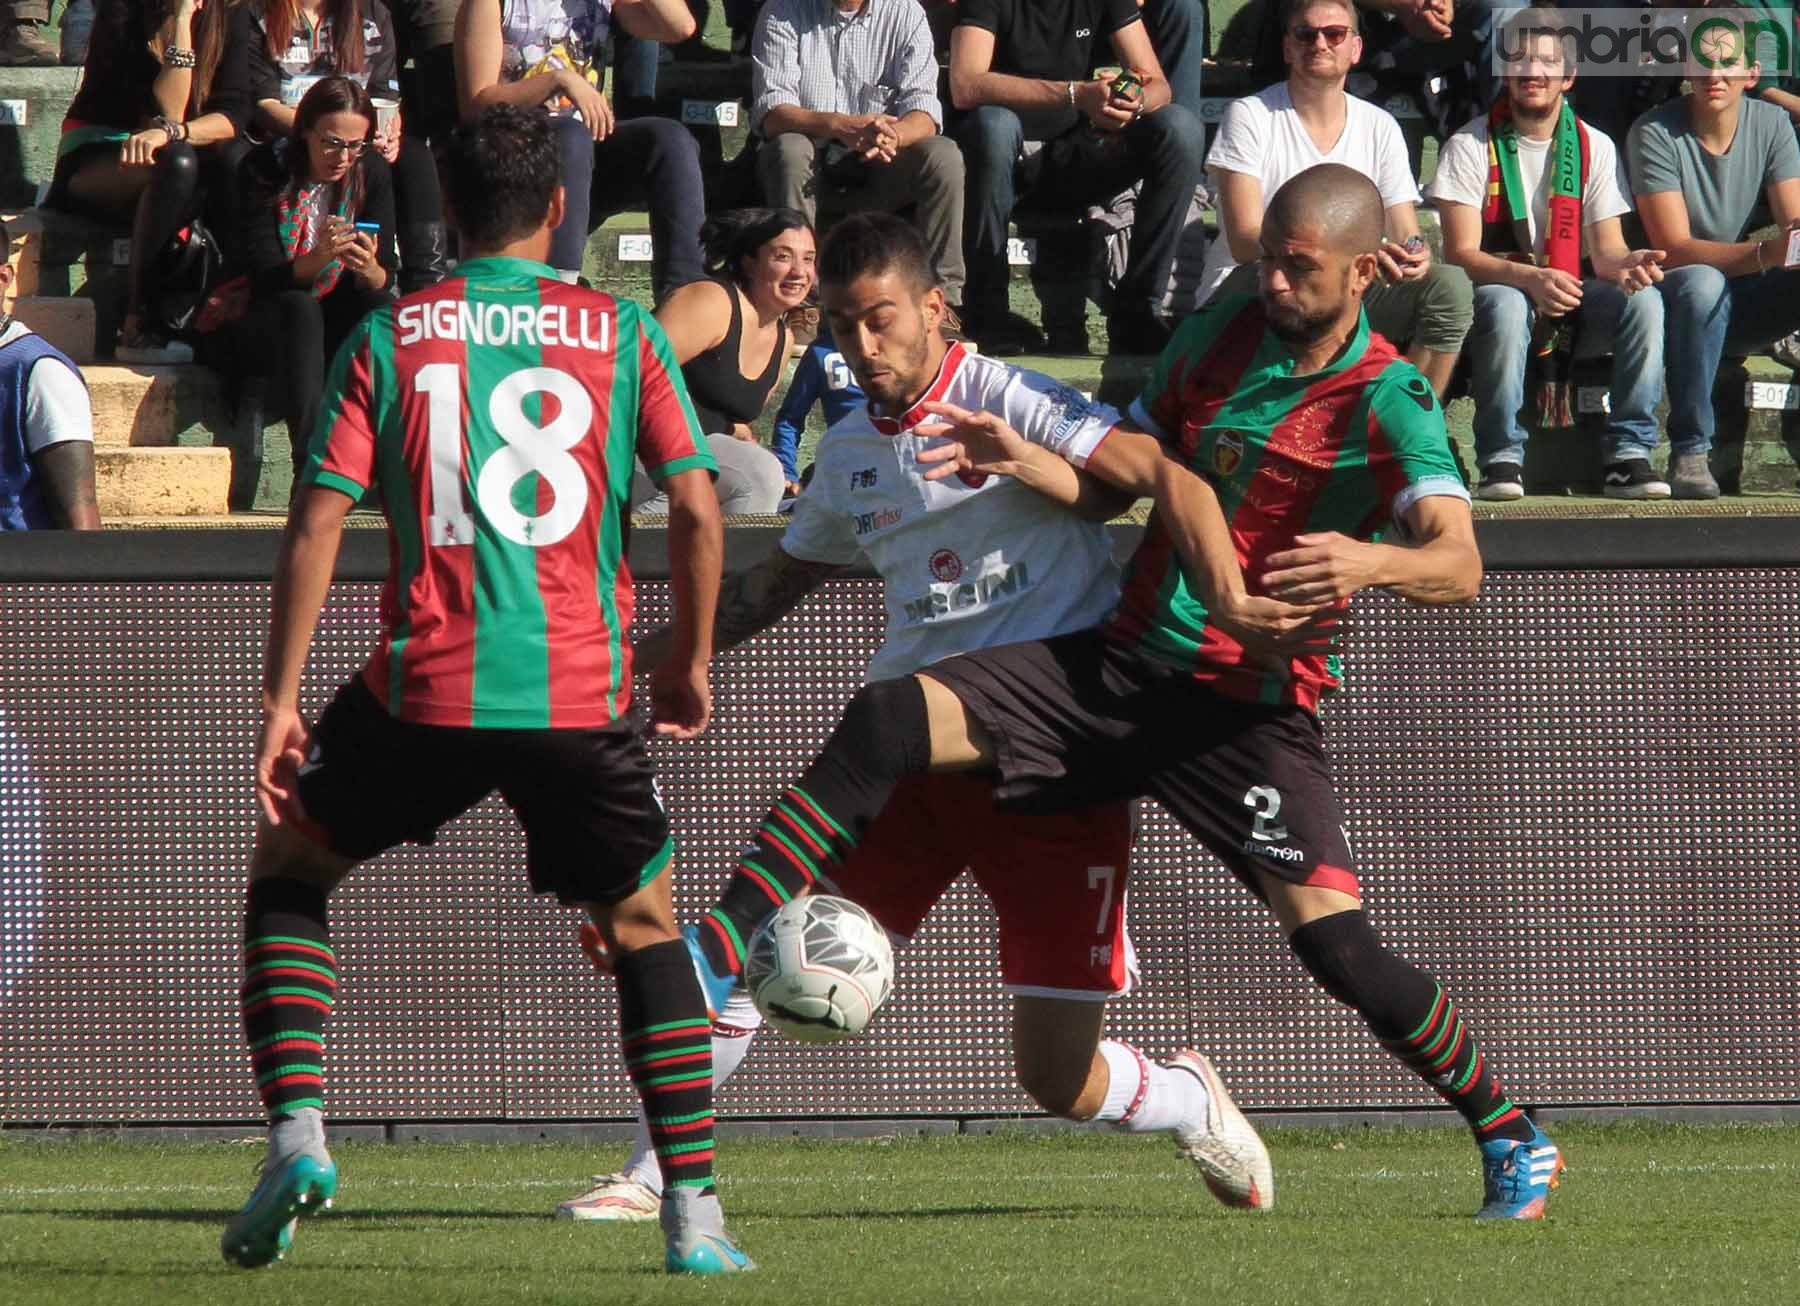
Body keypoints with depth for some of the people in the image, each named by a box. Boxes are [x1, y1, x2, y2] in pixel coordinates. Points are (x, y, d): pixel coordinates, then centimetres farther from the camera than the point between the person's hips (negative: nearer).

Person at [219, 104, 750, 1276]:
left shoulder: (389, 336, 4)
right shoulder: (622, 334, 4)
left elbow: (316, 527, -1)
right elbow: (698, 513, 1)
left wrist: (281, 702, 2)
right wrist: (691, 663, 16)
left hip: (428, 688, 0)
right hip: (581, 695, 0)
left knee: (290, 861, 22)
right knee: (645, 925, 16)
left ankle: (297, 1130, 5)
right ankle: (695, 1212, 7)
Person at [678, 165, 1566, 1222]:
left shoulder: (1388, 402, -10)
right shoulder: (1224, 332, 8)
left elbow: (1459, 566, -22)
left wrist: (1372, 561, -43)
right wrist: (1032, 456, 6)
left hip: (1247, 707, -5)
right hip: (1119, 660, 5)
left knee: (1335, 939, -18)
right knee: (886, 722, -14)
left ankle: (1513, 1141, 3)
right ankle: (716, 959, -15)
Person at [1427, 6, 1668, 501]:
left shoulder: (1594, 148, 7)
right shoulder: (1471, 147, -4)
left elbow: (1606, 249, 2)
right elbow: (1460, 254, -12)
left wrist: (1625, 265, -25)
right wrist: (1529, 278, -30)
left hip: (1571, 300, 3)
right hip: (1497, 290, -3)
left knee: (1643, 299, -26)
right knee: (1505, 304, -38)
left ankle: (1628, 455, -24)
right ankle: (1502, 458, -30)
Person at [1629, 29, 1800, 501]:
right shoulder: (1655, 133, -14)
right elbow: (1674, 248, -22)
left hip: (1739, 306, 4)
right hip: (1671, 299, -4)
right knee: (1702, 284, -39)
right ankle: (1689, 455, -32)